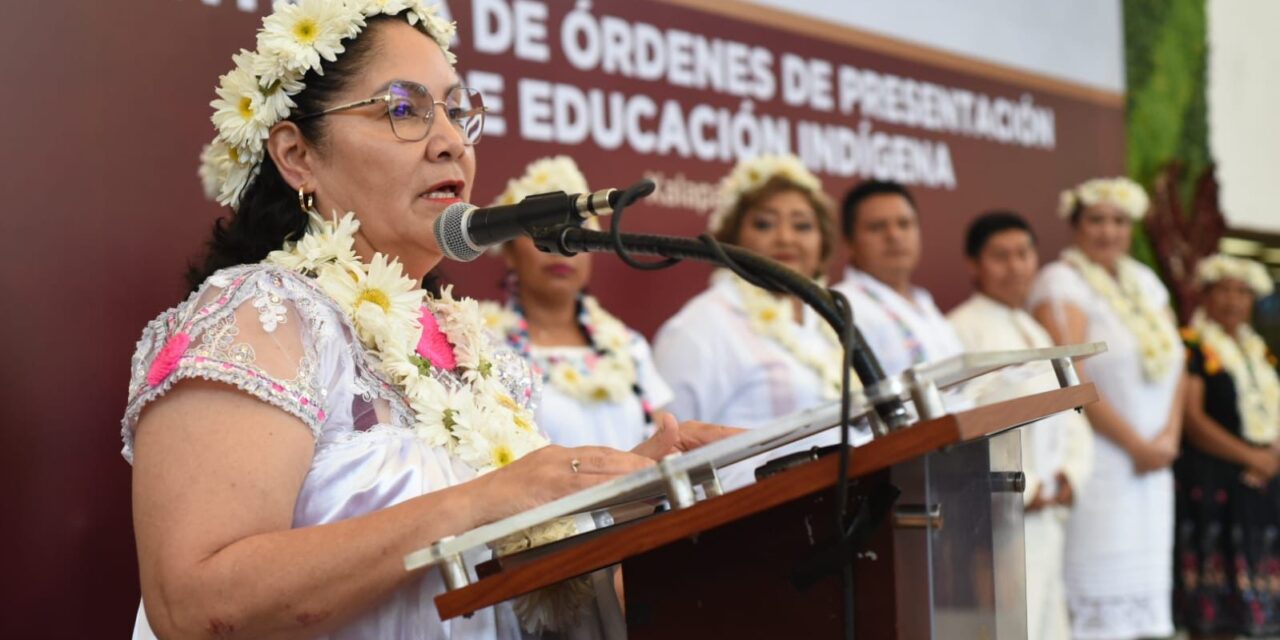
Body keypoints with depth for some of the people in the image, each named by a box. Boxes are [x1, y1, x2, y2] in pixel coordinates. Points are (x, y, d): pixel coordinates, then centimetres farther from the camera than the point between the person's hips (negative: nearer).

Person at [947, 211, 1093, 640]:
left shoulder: (1037, 334, 21)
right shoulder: (962, 330, -7)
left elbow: (1070, 418, 22)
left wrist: (1070, 476, 4)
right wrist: (1017, 491, -15)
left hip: (1048, 517, 9)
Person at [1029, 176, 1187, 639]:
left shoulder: (1144, 282, 16)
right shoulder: (1061, 282, -7)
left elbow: (1175, 363, 13)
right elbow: (1071, 381, -16)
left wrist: (1169, 437, -4)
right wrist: (1136, 445, -13)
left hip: (1151, 464, 7)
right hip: (1099, 460, -7)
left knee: (1148, 586, 6)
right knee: (1101, 598, -9)